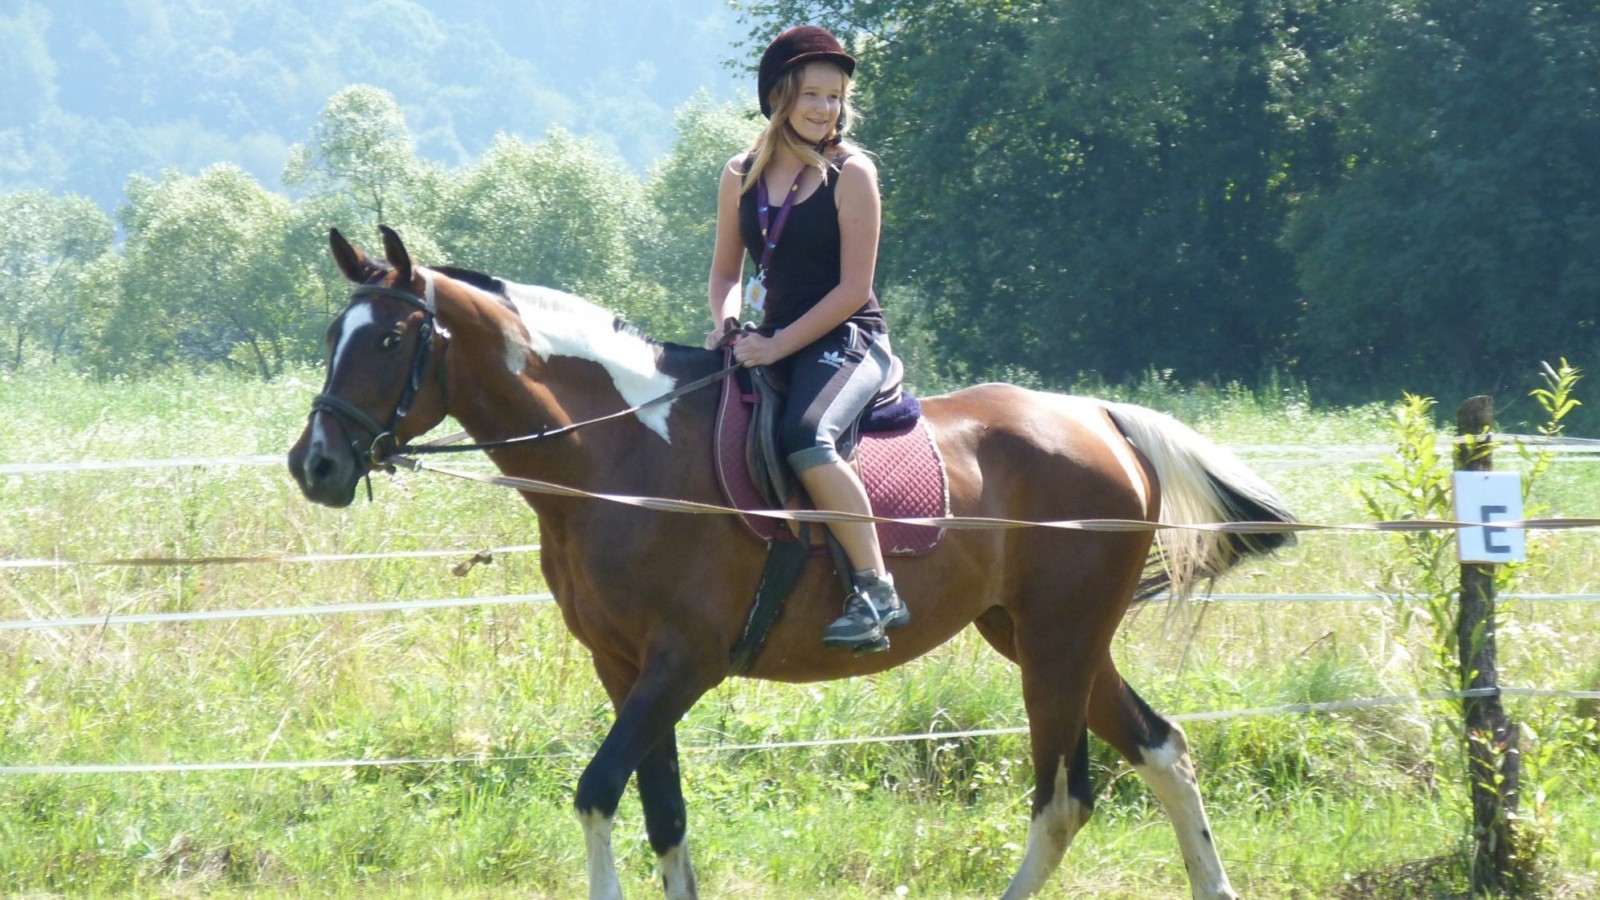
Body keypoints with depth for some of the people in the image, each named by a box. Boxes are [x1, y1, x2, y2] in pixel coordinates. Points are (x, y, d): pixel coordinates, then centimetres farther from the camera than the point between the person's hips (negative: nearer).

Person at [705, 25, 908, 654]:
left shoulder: (850, 174, -6)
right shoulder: (741, 177, 9)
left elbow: (853, 288, -11)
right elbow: (726, 271, 17)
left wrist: (777, 346, -16)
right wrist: (728, 324, -6)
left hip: (848, 342, -7)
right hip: (770, 346, 7)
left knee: (805, 436, -34)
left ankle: (876, 591, -29)